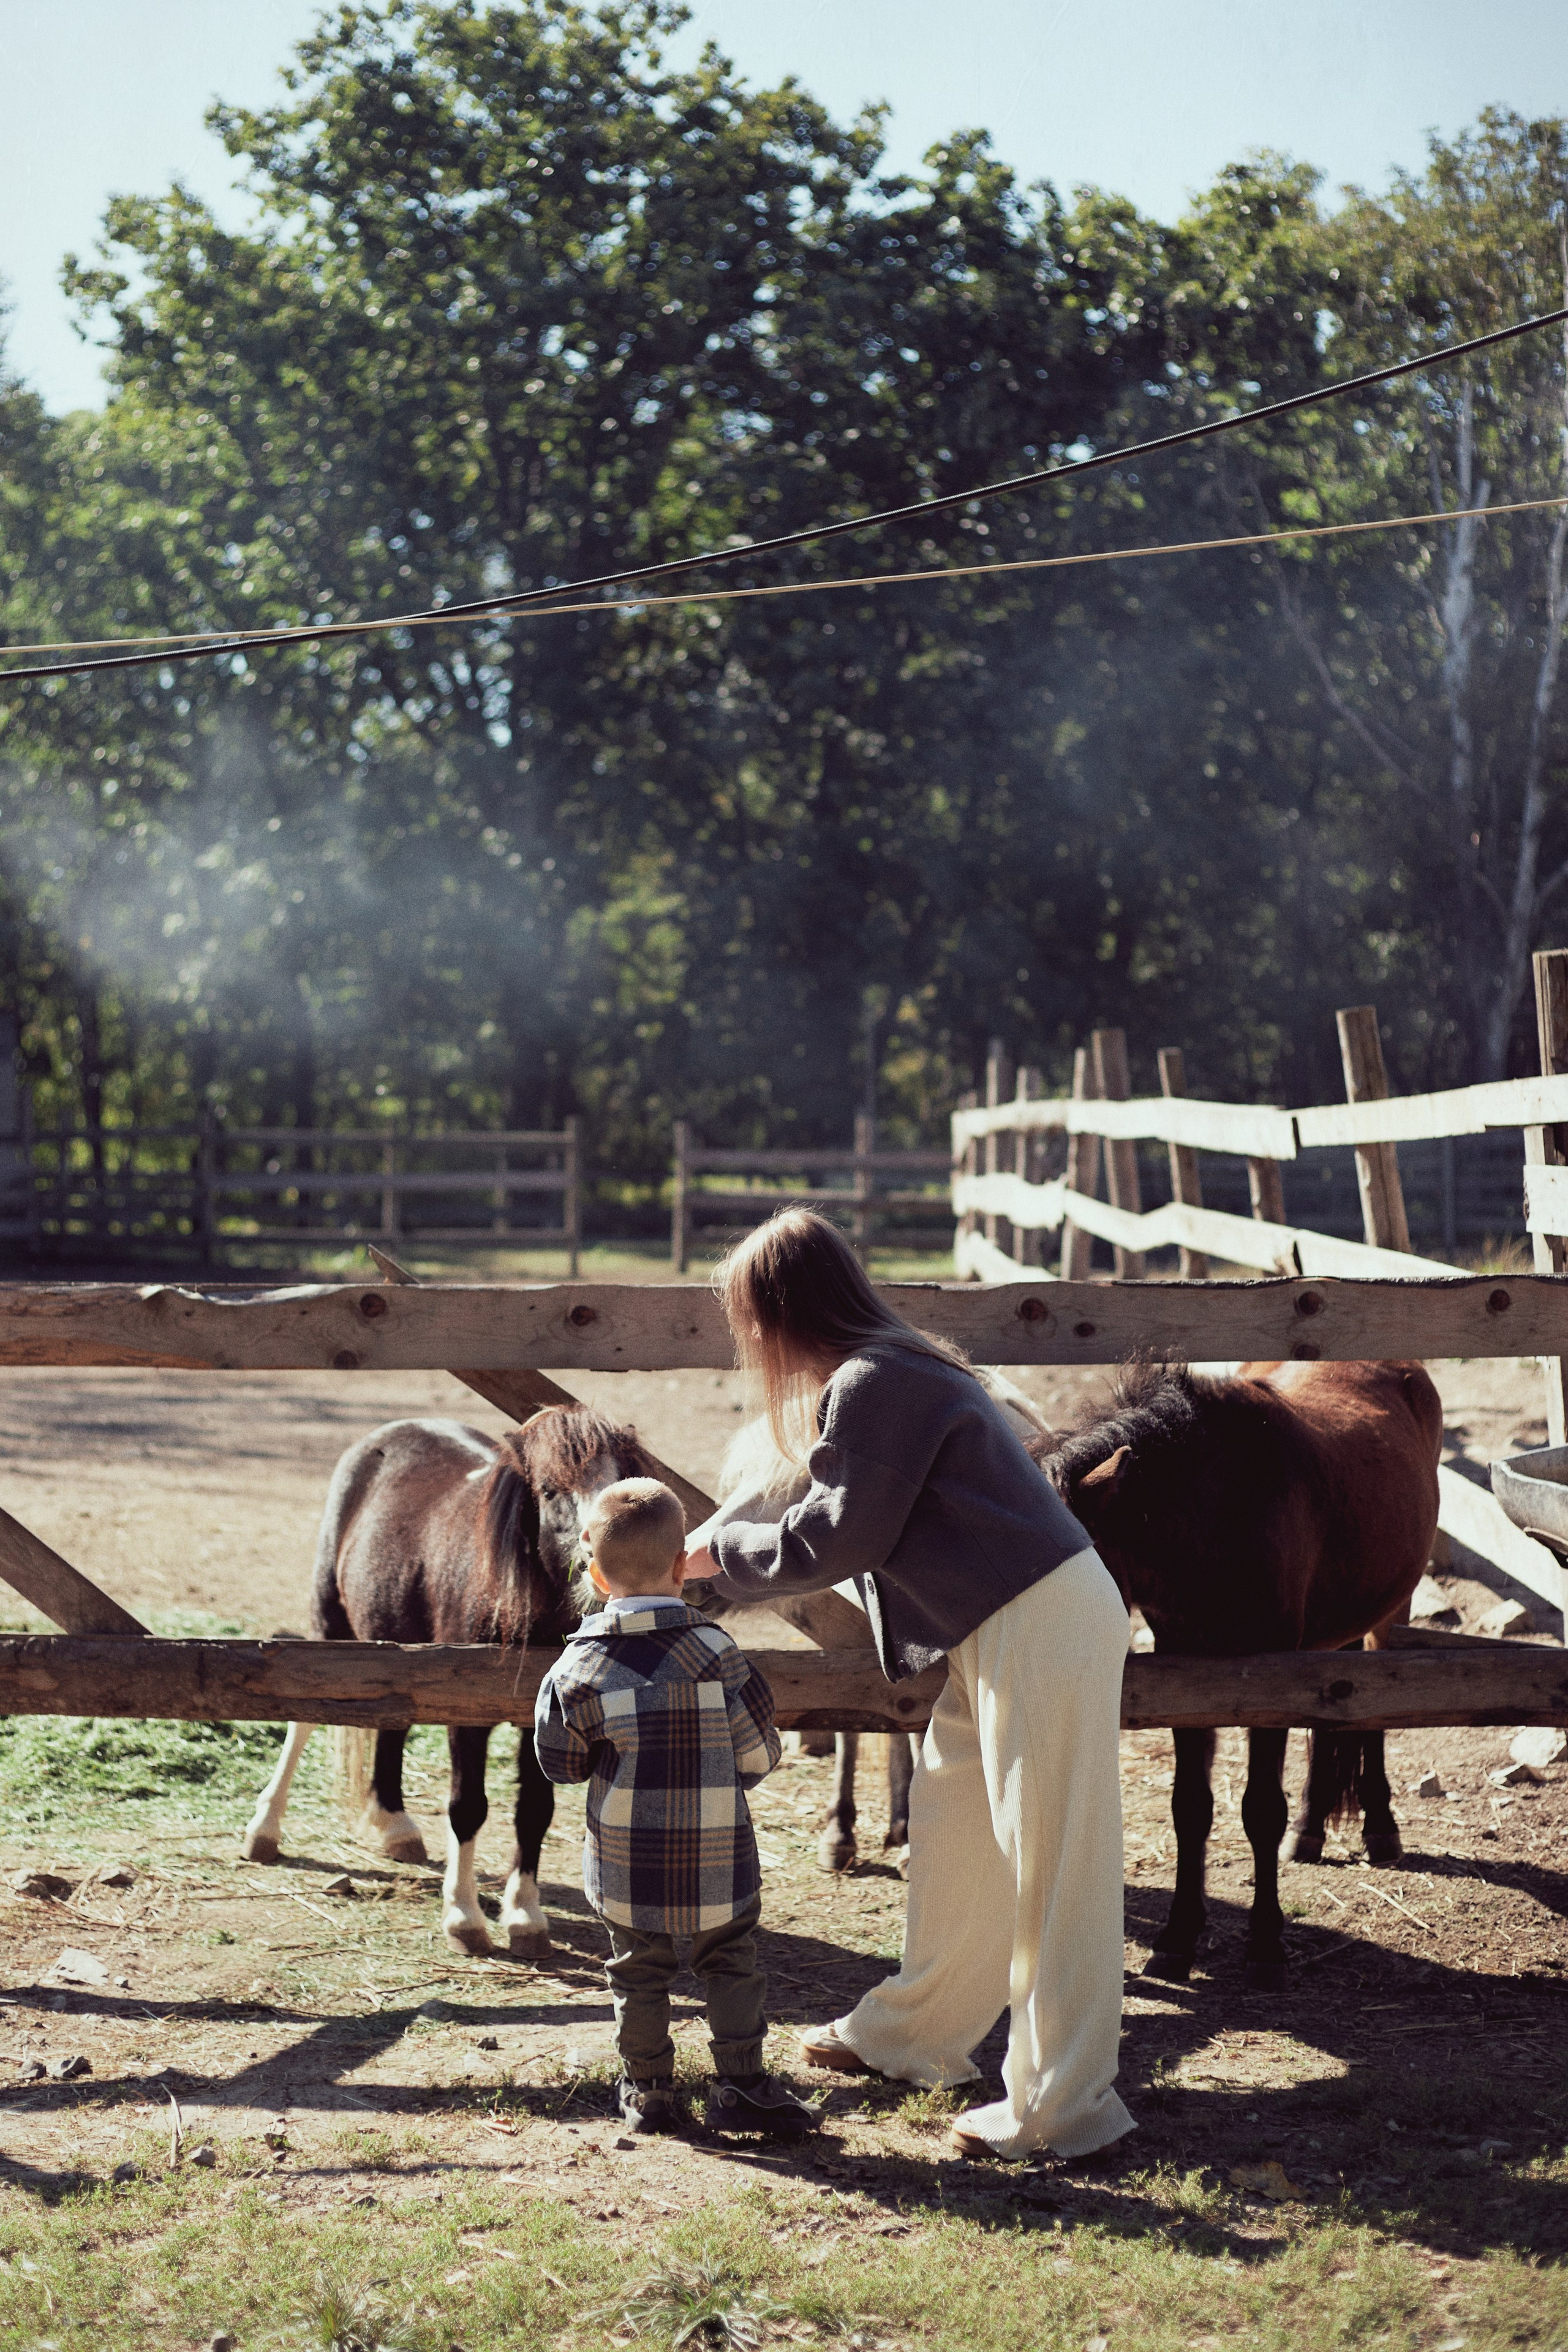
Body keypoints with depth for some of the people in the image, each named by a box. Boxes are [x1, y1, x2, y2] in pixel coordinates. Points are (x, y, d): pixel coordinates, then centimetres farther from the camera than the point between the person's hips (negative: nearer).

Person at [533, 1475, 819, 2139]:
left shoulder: (580, 1666, -11)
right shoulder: (715, 1652, -12)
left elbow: (561, 1761, -1)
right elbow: (759, 1754, -5)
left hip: (626, 1861, 1)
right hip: (718, 1862, -1)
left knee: (639, 1972, 16)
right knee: (730, 1963, 15)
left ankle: (648, 2090, 22)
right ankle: (742, 2086, 13)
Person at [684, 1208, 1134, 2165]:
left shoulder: (871, 1385, -15)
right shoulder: (895, 1368, 16)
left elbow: (835, 1540, -13)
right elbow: (846, 1525, 22)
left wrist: (721, 1549, 1)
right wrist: (730, 1549, 22)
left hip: (1039, 1627, -11)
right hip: (997, 1633, 11)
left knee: (1047, 1861, -6)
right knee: (949, 1821, 19)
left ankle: (1065, 2108, -2)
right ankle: (919, 2032, 33)